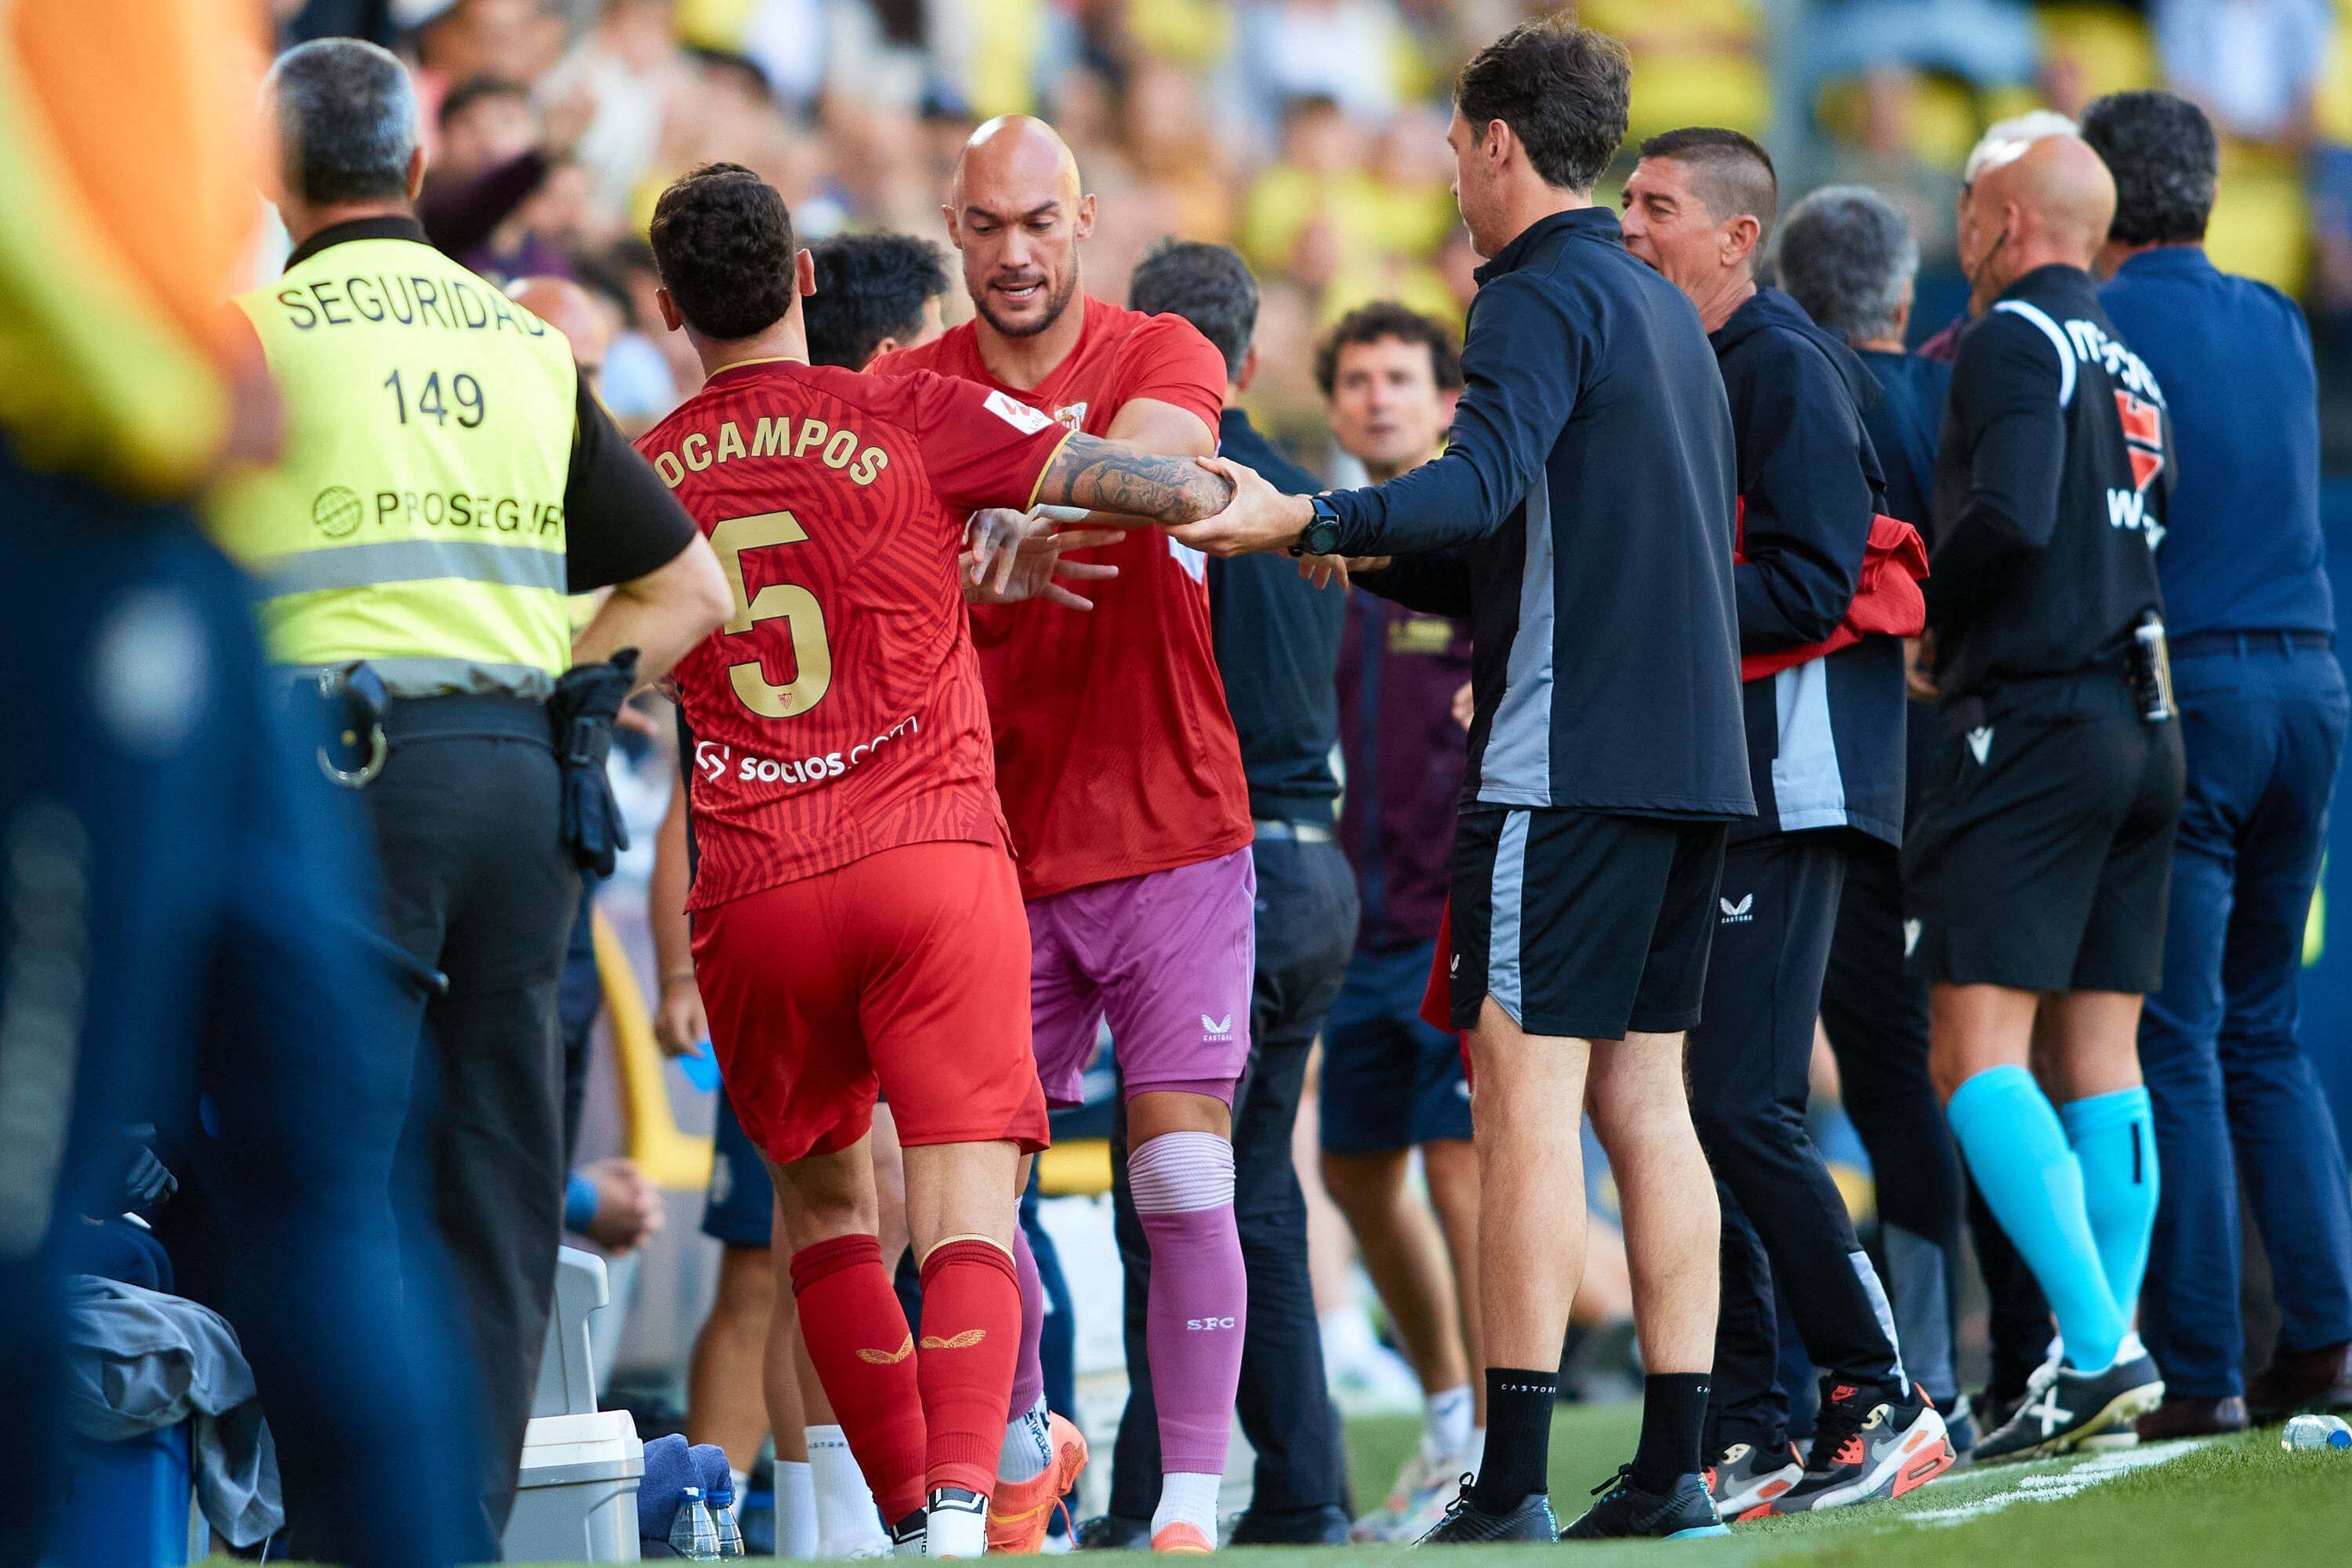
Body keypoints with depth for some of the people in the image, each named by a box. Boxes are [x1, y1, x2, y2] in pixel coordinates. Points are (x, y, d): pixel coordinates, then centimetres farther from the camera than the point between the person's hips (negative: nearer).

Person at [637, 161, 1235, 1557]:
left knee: (823, 1196, 21)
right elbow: (1165, 488, -3)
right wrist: (1240, 498, 18)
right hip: (935, 857, -3)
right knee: (964, 1207, -7)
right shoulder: (912, 421, -1)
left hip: (756, 893, 3)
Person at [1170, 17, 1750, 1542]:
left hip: (1568, 758, -9)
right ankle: (1673, 1469, 7)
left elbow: (1488, 479, -26)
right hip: (1690, 756, 9)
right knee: (1643, 1097, 10)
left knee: (1527, 1087, -9)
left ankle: (1513, 1483, -14)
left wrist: (1314, 524, -37)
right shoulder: (1666, 312, 20)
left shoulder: (1544, 299, -8)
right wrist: (1382, 561, 32)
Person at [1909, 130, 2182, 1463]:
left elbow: (2009, 516, -20)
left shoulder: (2018, 339, -6)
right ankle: (2110, 1353, 5)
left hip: (2037, 718, -8)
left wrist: (1935, 621, -3)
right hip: (2143, 727, 8)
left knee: (1977, 1053, -11)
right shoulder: (2130, 365, 18)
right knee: (2100, 1059, 9)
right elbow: (2155, 530, 17)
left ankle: (2098, 1349, -21)